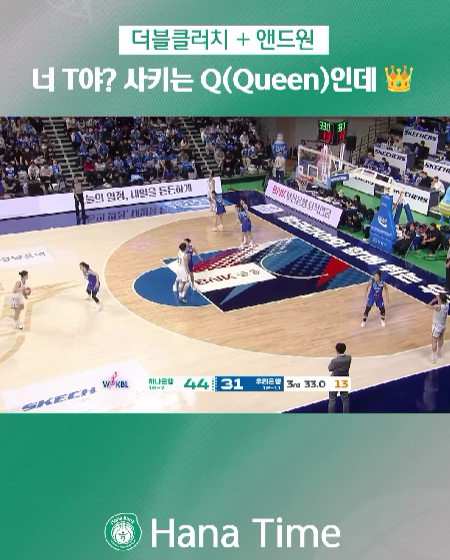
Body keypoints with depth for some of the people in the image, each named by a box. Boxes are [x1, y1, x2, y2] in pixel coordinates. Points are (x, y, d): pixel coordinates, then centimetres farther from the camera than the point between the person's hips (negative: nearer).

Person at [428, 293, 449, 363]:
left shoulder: (438, 307, -31)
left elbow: (429, 306, -19)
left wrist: (434, 300, -8)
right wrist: (437, 301, -5)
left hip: (437, 326, -8)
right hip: (443, 325, 8)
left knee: (434, 342, 3)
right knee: (440, 339, 27)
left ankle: (433, 358, 8)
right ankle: (439, 353, 47)